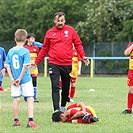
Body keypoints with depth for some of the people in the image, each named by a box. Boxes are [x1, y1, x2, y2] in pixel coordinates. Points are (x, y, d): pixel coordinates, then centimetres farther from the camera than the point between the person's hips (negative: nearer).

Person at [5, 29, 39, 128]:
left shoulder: (10, 51, 3)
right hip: (26, 79, -5)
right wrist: (20, 78, -10)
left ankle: (16, 121, 18)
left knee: (16, 100, 12)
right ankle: (30, 121, -10)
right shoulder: (25, 51, -11)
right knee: (30, 99, -1)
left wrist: (12, 78, 1)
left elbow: (7, 66, 3)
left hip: (15, 80, 5)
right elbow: (25, 66, -16)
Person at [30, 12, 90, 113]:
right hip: (54, 64, -1)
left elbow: (78, 44, 6)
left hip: (67, 64, 1)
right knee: (55, 87, -12)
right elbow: (44, 49, 12)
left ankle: (63, 106, 31)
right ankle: (56, 109, -17)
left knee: (66, 88, 12)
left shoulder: (70, 30, 5)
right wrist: (36, 62, 9)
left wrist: (83, 56, -9)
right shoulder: (49, 33, 5)